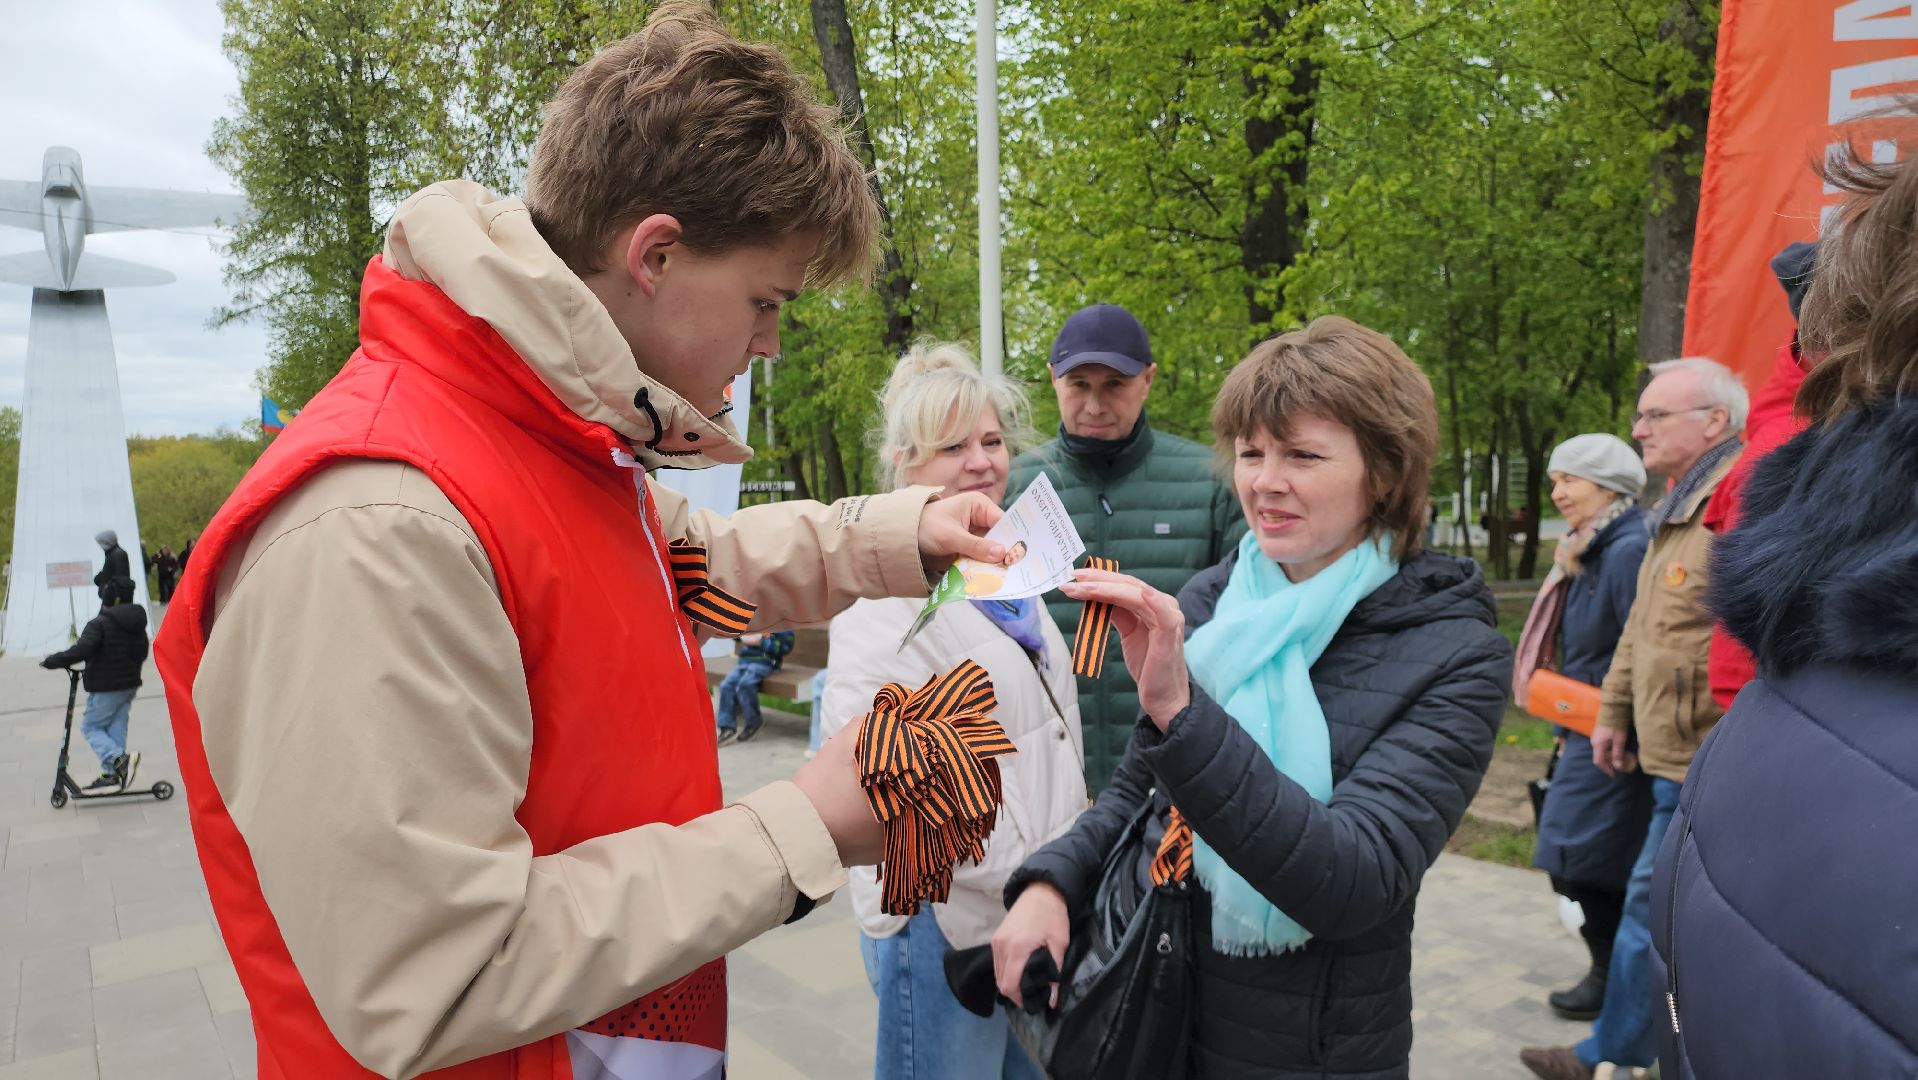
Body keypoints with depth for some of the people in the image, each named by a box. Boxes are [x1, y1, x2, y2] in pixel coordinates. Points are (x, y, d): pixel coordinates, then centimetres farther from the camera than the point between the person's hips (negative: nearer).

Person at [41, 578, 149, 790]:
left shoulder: (99, 624, -17)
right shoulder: (137, 624, 8)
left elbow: (82, 650, -29)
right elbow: (142, 653, 17)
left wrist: (52, 661, -19)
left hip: (106, 687, -7)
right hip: (130, 684, 7)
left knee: (90, 726, 5)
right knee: (116, 727, 12)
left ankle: (119, 759, -16)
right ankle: (112, 775, 13)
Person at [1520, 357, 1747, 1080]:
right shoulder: (1677, 511, 16)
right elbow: (1640, 628, 23)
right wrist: (1614, 712, 23)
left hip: (1702, 763, -10)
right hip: (1676, 754, 10)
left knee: (1652, 909, 1)